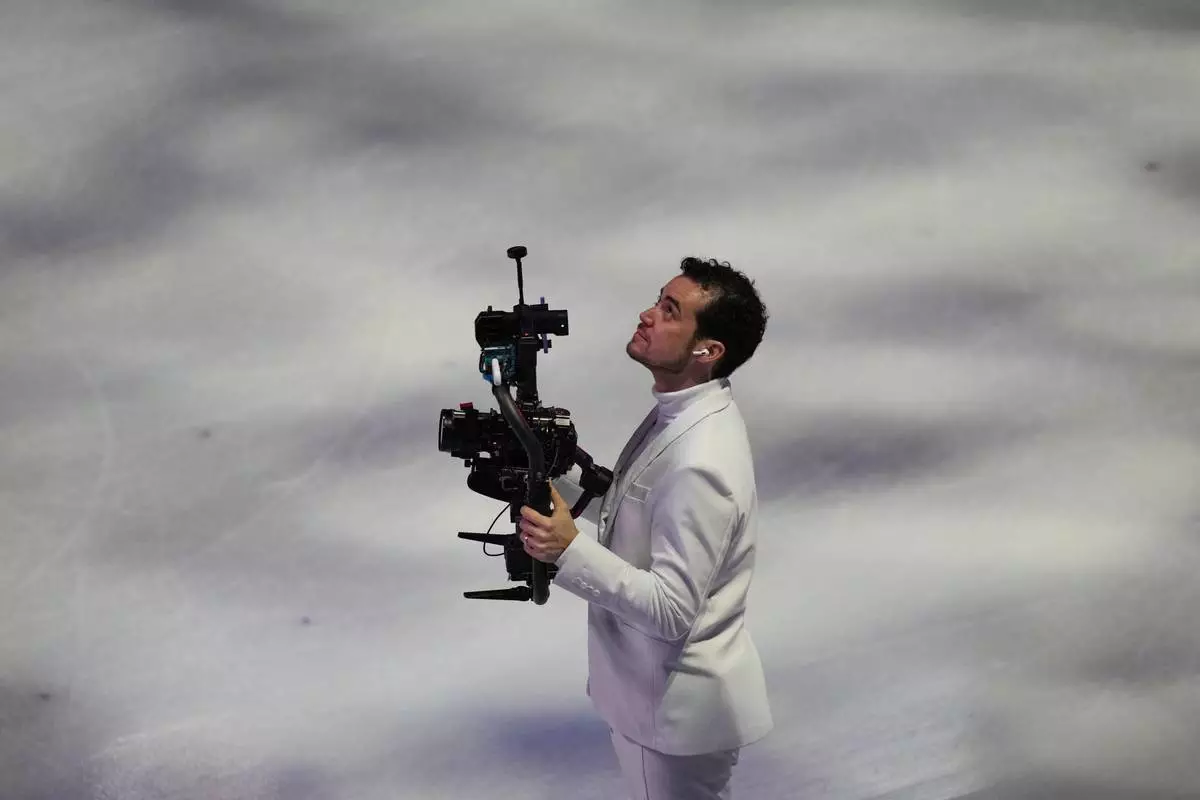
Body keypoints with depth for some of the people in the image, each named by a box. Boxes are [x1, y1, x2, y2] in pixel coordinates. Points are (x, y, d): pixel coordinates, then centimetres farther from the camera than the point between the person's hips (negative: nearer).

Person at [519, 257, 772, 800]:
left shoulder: (700, 464, -31)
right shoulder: (679, 413, 1)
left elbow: (671, 610, -29)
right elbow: (630, 517, 12)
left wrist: (571, 554, -37)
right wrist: (551, 476, 1)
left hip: (675, 708, -9)